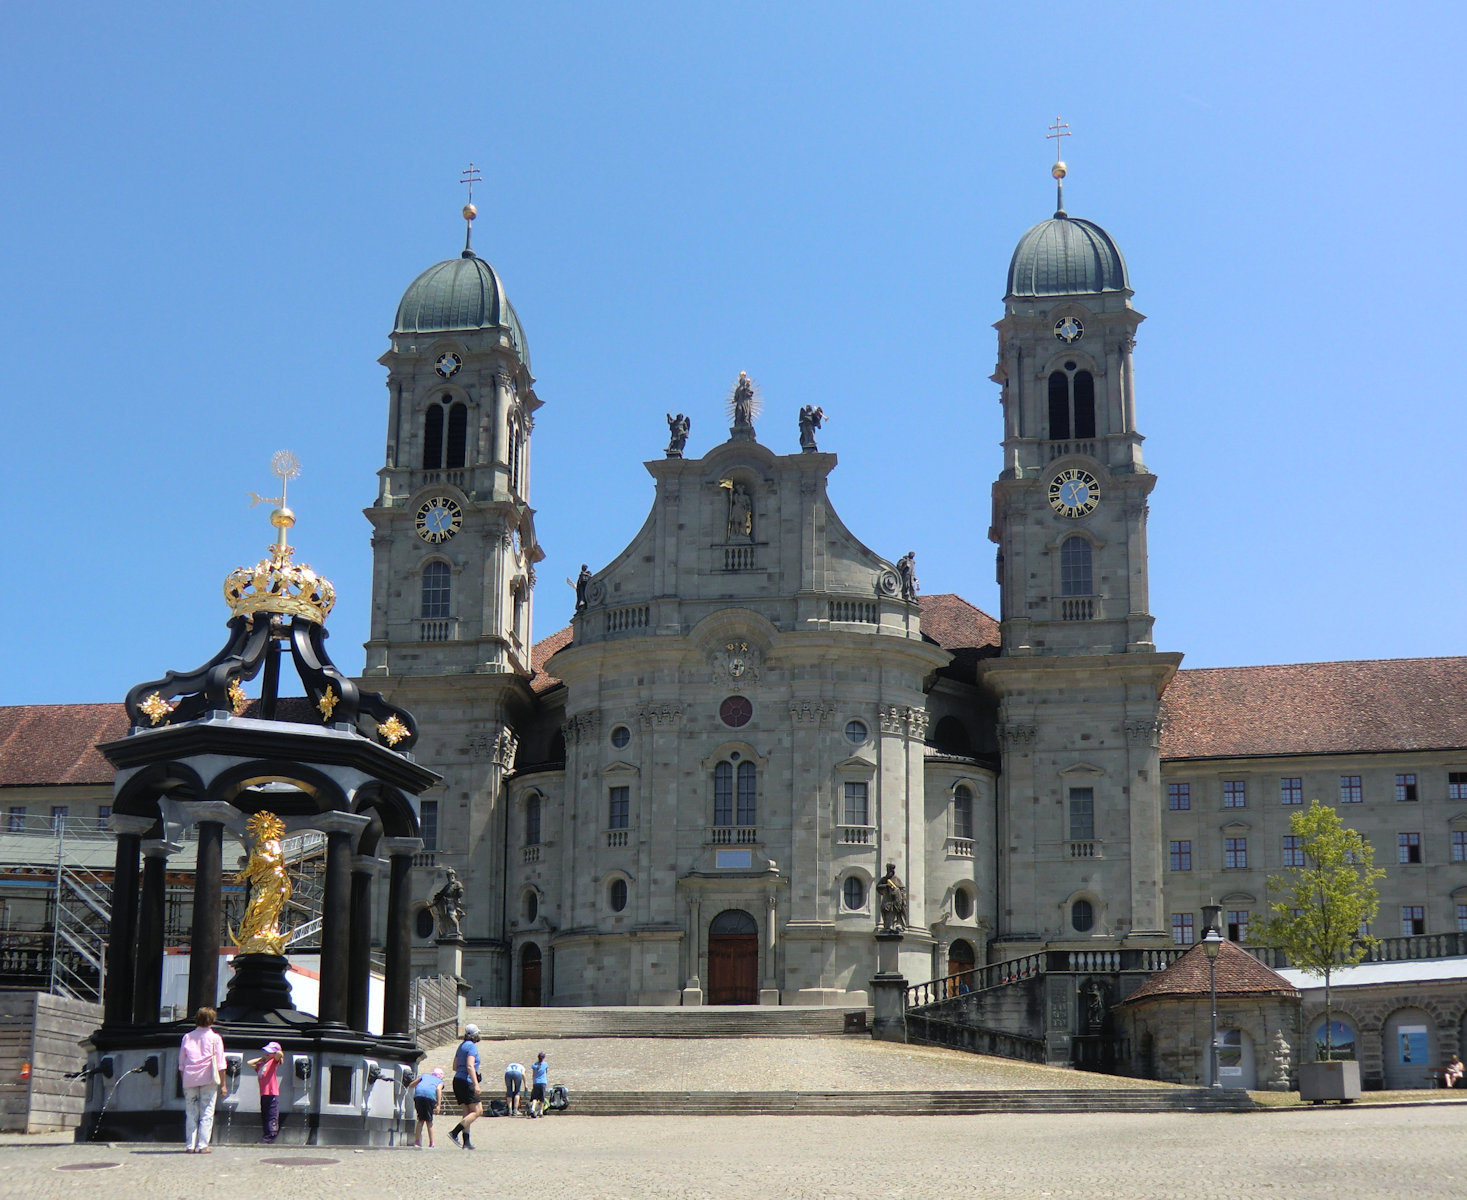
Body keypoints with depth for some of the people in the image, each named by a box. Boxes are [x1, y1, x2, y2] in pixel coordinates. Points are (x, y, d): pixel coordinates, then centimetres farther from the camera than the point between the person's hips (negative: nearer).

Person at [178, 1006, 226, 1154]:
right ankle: (202, 1145, -5)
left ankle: (190, 1146, 3)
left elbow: (181, 1063, 10)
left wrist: (183, 1081, 17)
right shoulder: (215, 1038, 0)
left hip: (189, 1079, 2)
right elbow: (220, 1064, -1)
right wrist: (222, 1083, 4)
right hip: (208, 1080, -2)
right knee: (206, 1114, 0)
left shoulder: (187, 1037, 8)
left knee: (190, 1114, 7)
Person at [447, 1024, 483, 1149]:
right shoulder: (472, 1046, -10)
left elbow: (455, 1067, 21)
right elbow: (470, 1066, -21)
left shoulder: (462, 1046, 17)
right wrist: (476, 1084, -26)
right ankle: (454, 1133, -18)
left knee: (468, 1112, 10)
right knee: (477, 1111, -9)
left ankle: (466, 1142, 4)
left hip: (458, 1080, 10)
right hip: (466, 1082, -10)